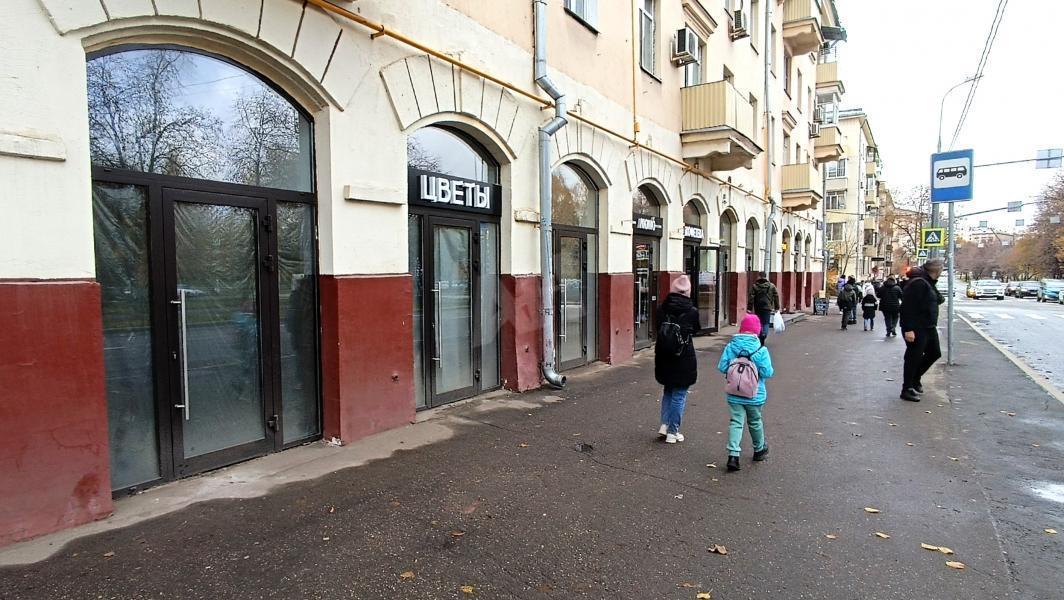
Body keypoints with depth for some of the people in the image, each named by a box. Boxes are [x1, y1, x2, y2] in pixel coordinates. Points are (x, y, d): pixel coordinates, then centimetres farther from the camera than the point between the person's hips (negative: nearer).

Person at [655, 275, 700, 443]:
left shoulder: (663, 308, -5)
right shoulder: (692, 310, -12)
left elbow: (659, 326, 3)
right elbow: (696, 329, 3)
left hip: (664, 357, 3)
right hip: (683, 358, -3)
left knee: (668, 391, 23)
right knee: (679, 395, 8)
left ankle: (665, 424, 16)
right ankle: (672, 432, 13)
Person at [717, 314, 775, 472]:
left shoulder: (730, 347, -8)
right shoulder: (761, 350, -15)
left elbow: (721, 367, -9)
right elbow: (767, 372, -16)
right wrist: (757, 370, 5)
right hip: (754, 395, -1)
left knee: (736, 422, 4)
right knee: (755, 422, 19)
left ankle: (733, 455, -9)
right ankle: (759, 450, 40)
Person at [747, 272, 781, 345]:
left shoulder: (754, 286, -3)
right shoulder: (771, 286, 2)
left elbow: (751, 298, -7)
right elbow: (776, 297, 3)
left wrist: (749, 308, -6)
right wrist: (776, 308, 9)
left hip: (757, 308, 0)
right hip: (767, 308, 0)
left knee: (759, 323, 13)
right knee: (766, 323, 4)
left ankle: (759, 337, 17)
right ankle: (764, 335, -18)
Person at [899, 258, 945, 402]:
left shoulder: (928, 283, 12)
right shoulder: (917, 283, -20)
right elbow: (908, 307, -26)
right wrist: (908, 329, -28)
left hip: (929, 327, 10)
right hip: (916, 329, -10)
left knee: (934, 353, 17)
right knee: (914, 358, -3)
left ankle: (915, 378, 31)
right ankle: (907, 389, 8)